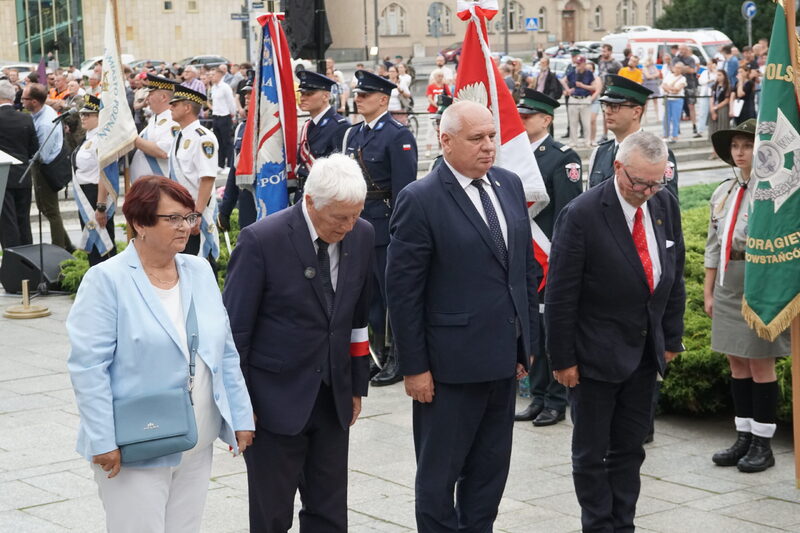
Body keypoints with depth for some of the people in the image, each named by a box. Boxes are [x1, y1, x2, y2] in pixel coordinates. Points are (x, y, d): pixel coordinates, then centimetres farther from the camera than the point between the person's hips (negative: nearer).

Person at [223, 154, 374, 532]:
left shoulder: (361, 235, -1)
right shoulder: (261, 240, -16)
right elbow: (235, 328, -11)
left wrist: (357, 386, 14)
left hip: (333, 398, 5)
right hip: (276, 400, -5)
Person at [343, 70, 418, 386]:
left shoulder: (398, 136, -11)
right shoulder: (353, 134, 14)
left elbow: (404, 186, -15)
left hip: (385, 226, -8)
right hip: (358, 224, 8)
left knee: (393, 293, 0)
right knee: (369, 293, 13)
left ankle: (399, 359, 8)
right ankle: (379, 351, 23)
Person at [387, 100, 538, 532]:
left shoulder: (509, 185, 7)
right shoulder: (420, 200, -13)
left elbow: (526, 265, 13)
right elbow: (403, 291, -13)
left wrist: (528, 340, 11)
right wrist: (414, 367, -13)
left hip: (504, 358, 6)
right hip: (451, 363, -6)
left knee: (491, 469, 16)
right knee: (439, 472, 8)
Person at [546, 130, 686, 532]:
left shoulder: (665, 205, 0)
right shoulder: (581, 215, -18)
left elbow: (674, 275, 11)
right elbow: (561, 295, -15)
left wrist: (671, 338, 10)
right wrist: (563, 358, -13)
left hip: (645, 355, 5)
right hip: (596, 356, -5)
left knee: (630, 449, 13)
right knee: (591, 453, 6)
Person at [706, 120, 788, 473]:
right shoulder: (723, 193, 13)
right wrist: (708, 291, 14)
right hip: (728, 285, 7)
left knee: (760, 362, -2)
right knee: (737, 362, 10)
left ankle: (762, 445, 7)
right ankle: (744, 438, 19)